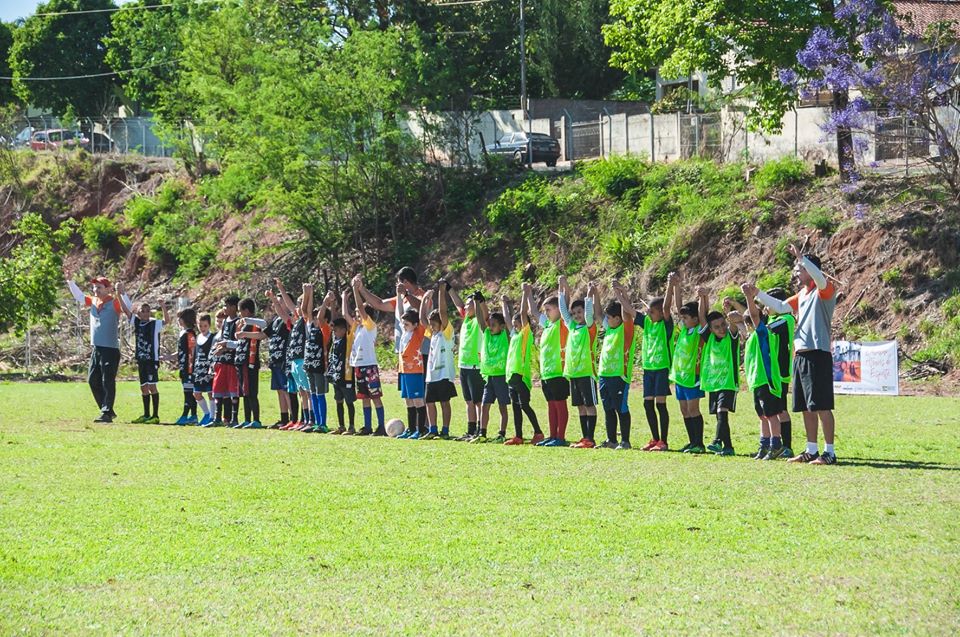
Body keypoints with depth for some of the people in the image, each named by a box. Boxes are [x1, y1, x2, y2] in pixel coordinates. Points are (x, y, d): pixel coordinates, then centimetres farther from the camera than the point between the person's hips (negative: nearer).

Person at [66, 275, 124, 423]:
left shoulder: (114, 302, -8)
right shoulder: (93, 301, 11)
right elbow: (78, 296, 20)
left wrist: (121, 293, -28)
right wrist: (69, 282, 11)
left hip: (110, 349, -8)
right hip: (96, 348, 8)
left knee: (108, 382, -7)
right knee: (93, 380, 11)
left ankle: (107, 413, -5)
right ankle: (107, 410, 20)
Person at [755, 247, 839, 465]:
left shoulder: (824, 290, -6)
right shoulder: (802, 295, 19)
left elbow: (820, 278, -27)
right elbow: (780, 307, 22)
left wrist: (801, 258, -30)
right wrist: (757, 294, 14)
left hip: (818, 354, -9)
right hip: (800, 355, 9)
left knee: (821, 406, -9)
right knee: (806, 407, 11)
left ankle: (829, 452, -7)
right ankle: (811, 451, 18)